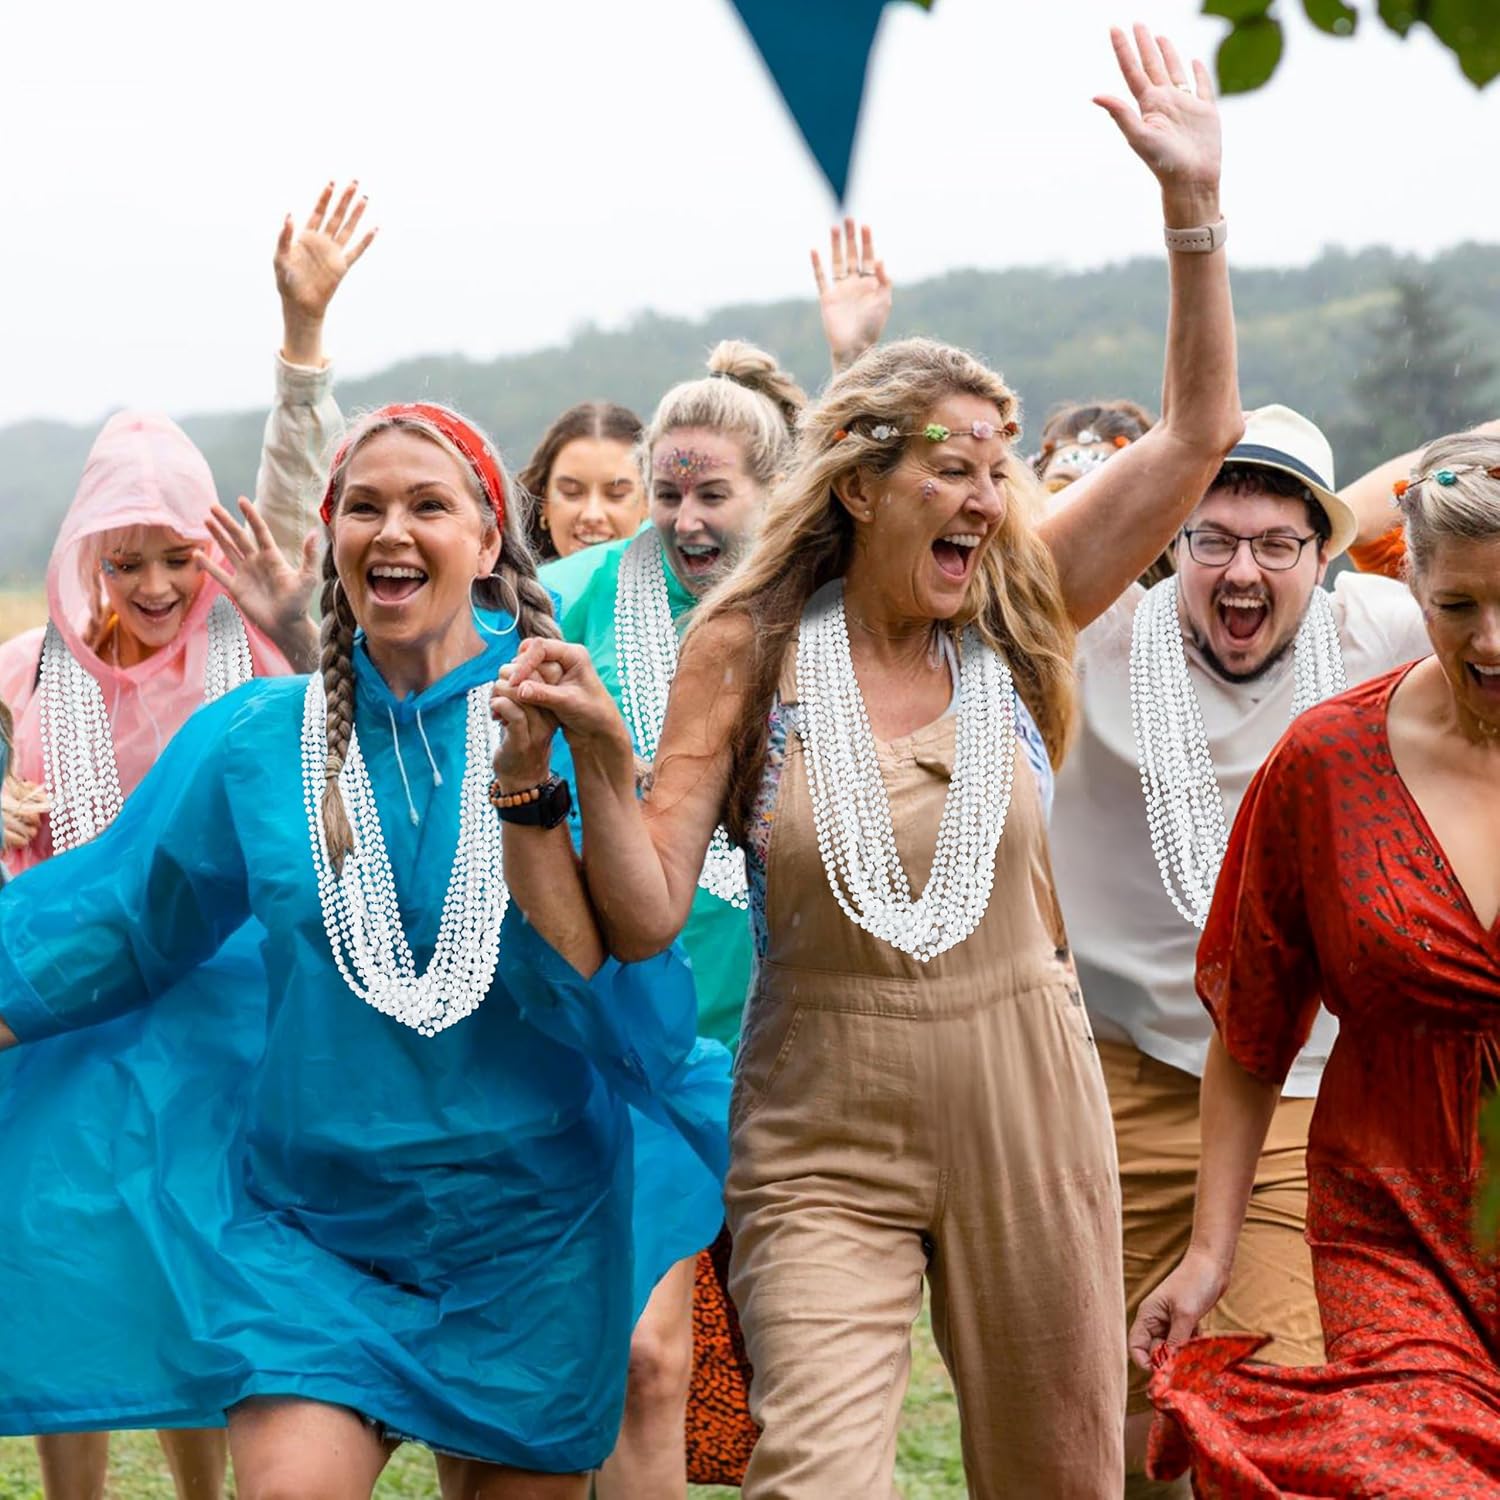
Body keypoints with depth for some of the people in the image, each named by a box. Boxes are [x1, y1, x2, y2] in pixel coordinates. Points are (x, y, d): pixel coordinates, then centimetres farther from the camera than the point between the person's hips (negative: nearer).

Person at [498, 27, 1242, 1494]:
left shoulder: (1014, 627, 1)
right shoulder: (749, 651, -4)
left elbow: (1196, 434, -4)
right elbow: (645, 919, -7)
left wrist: (1194, 202, -11)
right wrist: (599, 758, -24)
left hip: (1023, 1111, 3)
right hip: (820, 1136, -2)